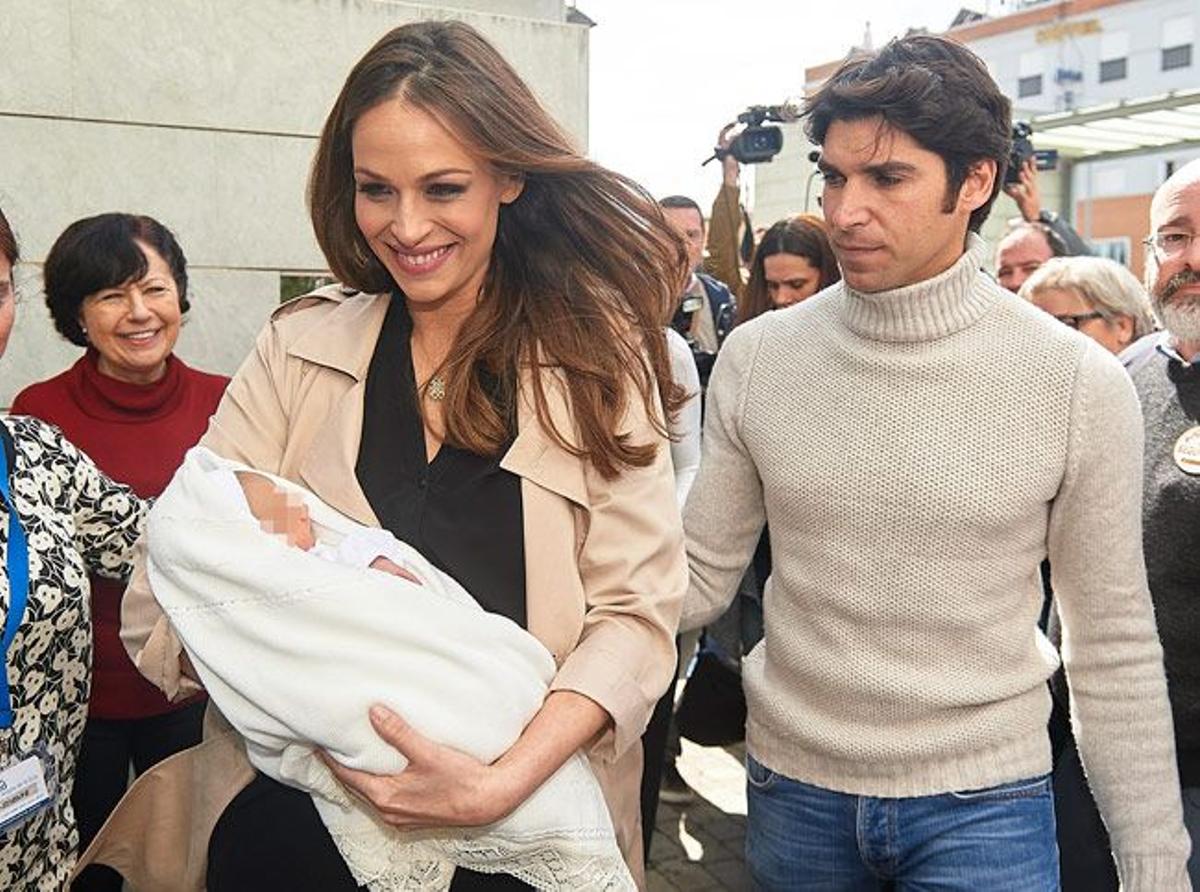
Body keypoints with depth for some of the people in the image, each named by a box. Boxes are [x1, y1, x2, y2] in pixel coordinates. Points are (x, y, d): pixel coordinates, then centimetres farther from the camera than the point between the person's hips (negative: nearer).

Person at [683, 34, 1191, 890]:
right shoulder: (757, 356, -7)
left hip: (985, 799, -2)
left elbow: (1115, 647, -4)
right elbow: (699, 578, -2)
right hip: (792, 787, 3)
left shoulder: (1079, 383, -12)